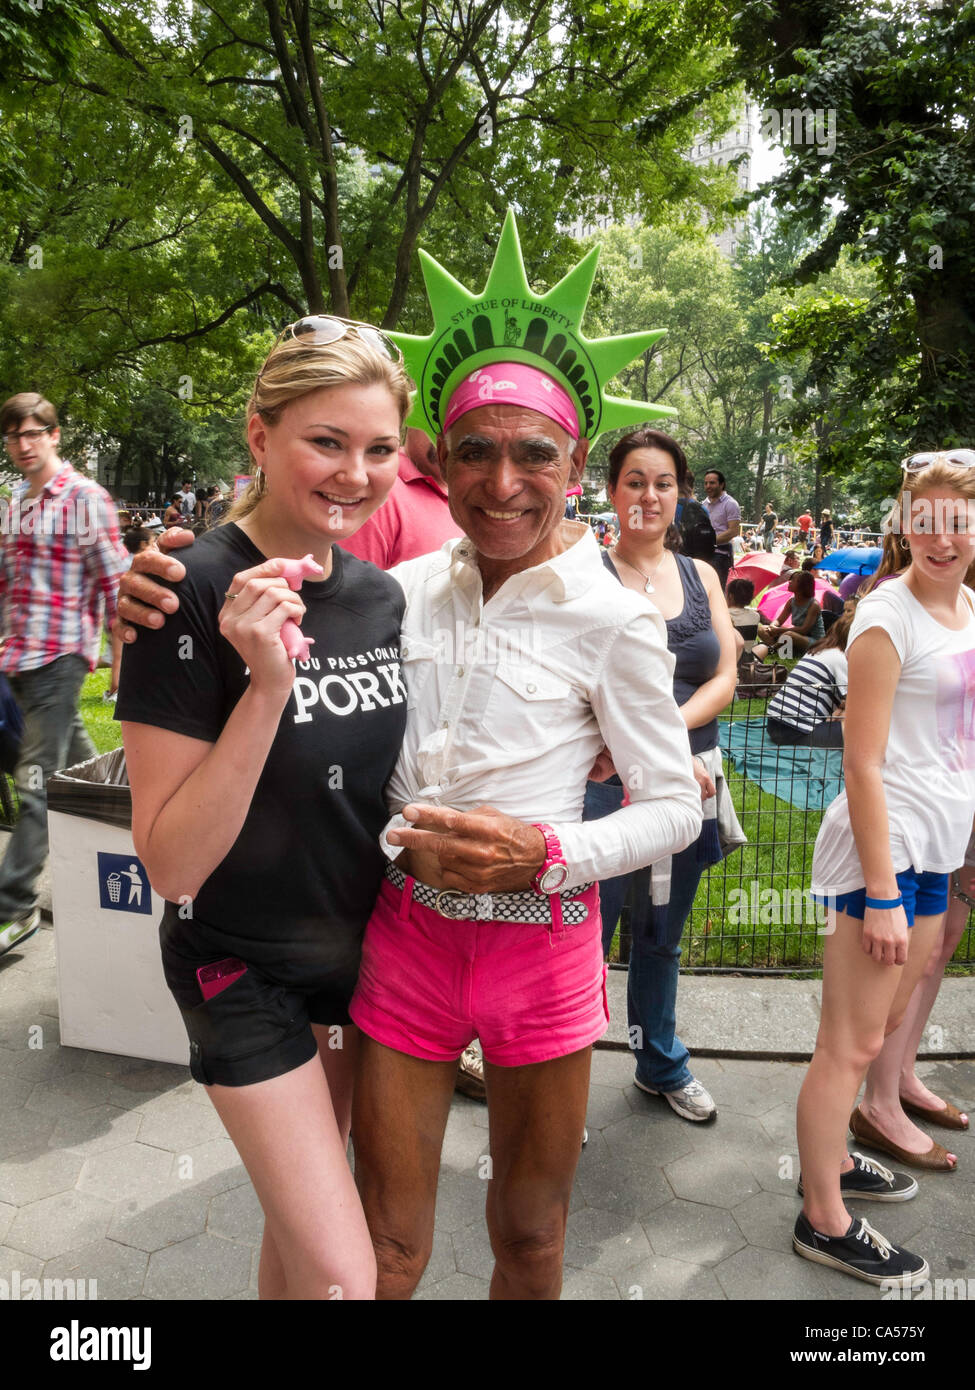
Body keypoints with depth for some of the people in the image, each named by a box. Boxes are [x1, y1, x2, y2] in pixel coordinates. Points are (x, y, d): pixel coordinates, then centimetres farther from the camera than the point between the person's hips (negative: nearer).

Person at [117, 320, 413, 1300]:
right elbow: (169, 862, -24)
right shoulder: (194, 592, -22)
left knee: (300, 1216, 23)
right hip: (242, 970, -5)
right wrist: (267, 685, -34)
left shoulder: (386, 593, -4)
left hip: (362, 947, 6)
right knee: (342, 1278, -2)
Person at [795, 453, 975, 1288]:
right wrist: (882, 894, -19)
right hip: (882, 843, -8)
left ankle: (829, 1161, 37)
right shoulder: (888, 617, -15)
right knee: (852, 1044, 1)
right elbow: (863, 765, -18)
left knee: (885, 1023, 19)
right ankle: (825, 1224, 16)